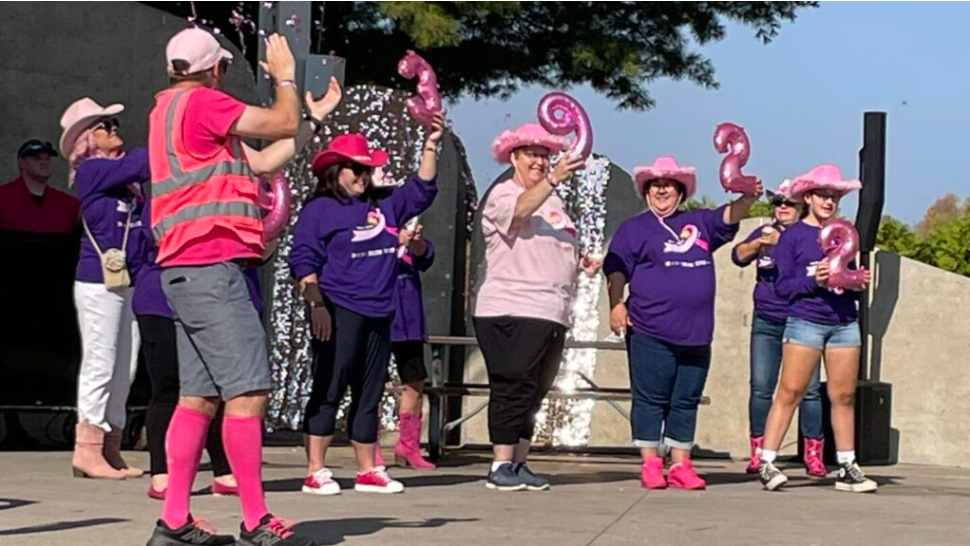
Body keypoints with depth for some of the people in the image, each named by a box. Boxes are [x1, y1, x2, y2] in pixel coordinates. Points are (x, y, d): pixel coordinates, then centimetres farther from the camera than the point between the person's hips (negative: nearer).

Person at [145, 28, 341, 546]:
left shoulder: (171, 110, 23)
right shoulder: (200, 102, -8)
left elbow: (263, 161, 22)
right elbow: (282, 124, -7)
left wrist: (316, 116, 25)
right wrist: (284, 77, 12)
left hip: (187, 271, 10)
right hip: (211, 267, -10)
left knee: (199, 396, 9)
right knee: (248, 392, -11)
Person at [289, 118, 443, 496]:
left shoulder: (384, 207, 17)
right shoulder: (319, 209, -1)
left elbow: (422, 190, 20)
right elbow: (303, 260, -6)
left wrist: (430, 144, 11)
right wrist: (315, 303, -15)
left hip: (378, 315, 7)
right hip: (339, 312, -7)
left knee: (369, 394, 10)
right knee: (328, 390, -6)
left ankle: (368, 472, 16)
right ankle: (315, 472, -5)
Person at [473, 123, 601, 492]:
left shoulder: (553, 201, 22)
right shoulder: (503, 194, -3)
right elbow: (521, 209, -27)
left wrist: (582, 263, 11)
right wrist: (554, 179, -40)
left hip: (551, 315, 8)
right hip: (511, 312, -8)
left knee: (534, 393, 9)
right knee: (514, 389, -10)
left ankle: (520, 463, 14)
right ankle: (501, 466, -7)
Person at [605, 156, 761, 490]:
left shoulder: (699, 223, 17)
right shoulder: (635, 228, 7)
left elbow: (730, 216, 7)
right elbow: (617, 270, 0)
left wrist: (749, 197, -14)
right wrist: (616, 303, -15)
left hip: (695, 334, 4)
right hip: (650, 333, -4)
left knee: (686, 401, 6)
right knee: (651, 400, -1)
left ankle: (681, 466, 11)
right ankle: (650, 464, 4)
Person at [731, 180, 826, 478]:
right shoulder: (764, 233, 11)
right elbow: (739, 256, -1)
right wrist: (760, 243, -21)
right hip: (766, 323, 2)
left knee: (809, 389, -5)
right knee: (760, 388, 0)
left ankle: (814, 454, 1)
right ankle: (758, 453, 7)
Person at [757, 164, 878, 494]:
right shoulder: (793, 236, 1)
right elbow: (781, 285, -4)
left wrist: (859, 283, -2)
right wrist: (813, 281, -18)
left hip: (844, 323, 5)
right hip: (805, 322, -5)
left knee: (844, 396, 6)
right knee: (790, 392, -9)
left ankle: (847, 469, 12)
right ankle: (767, 463, -8)